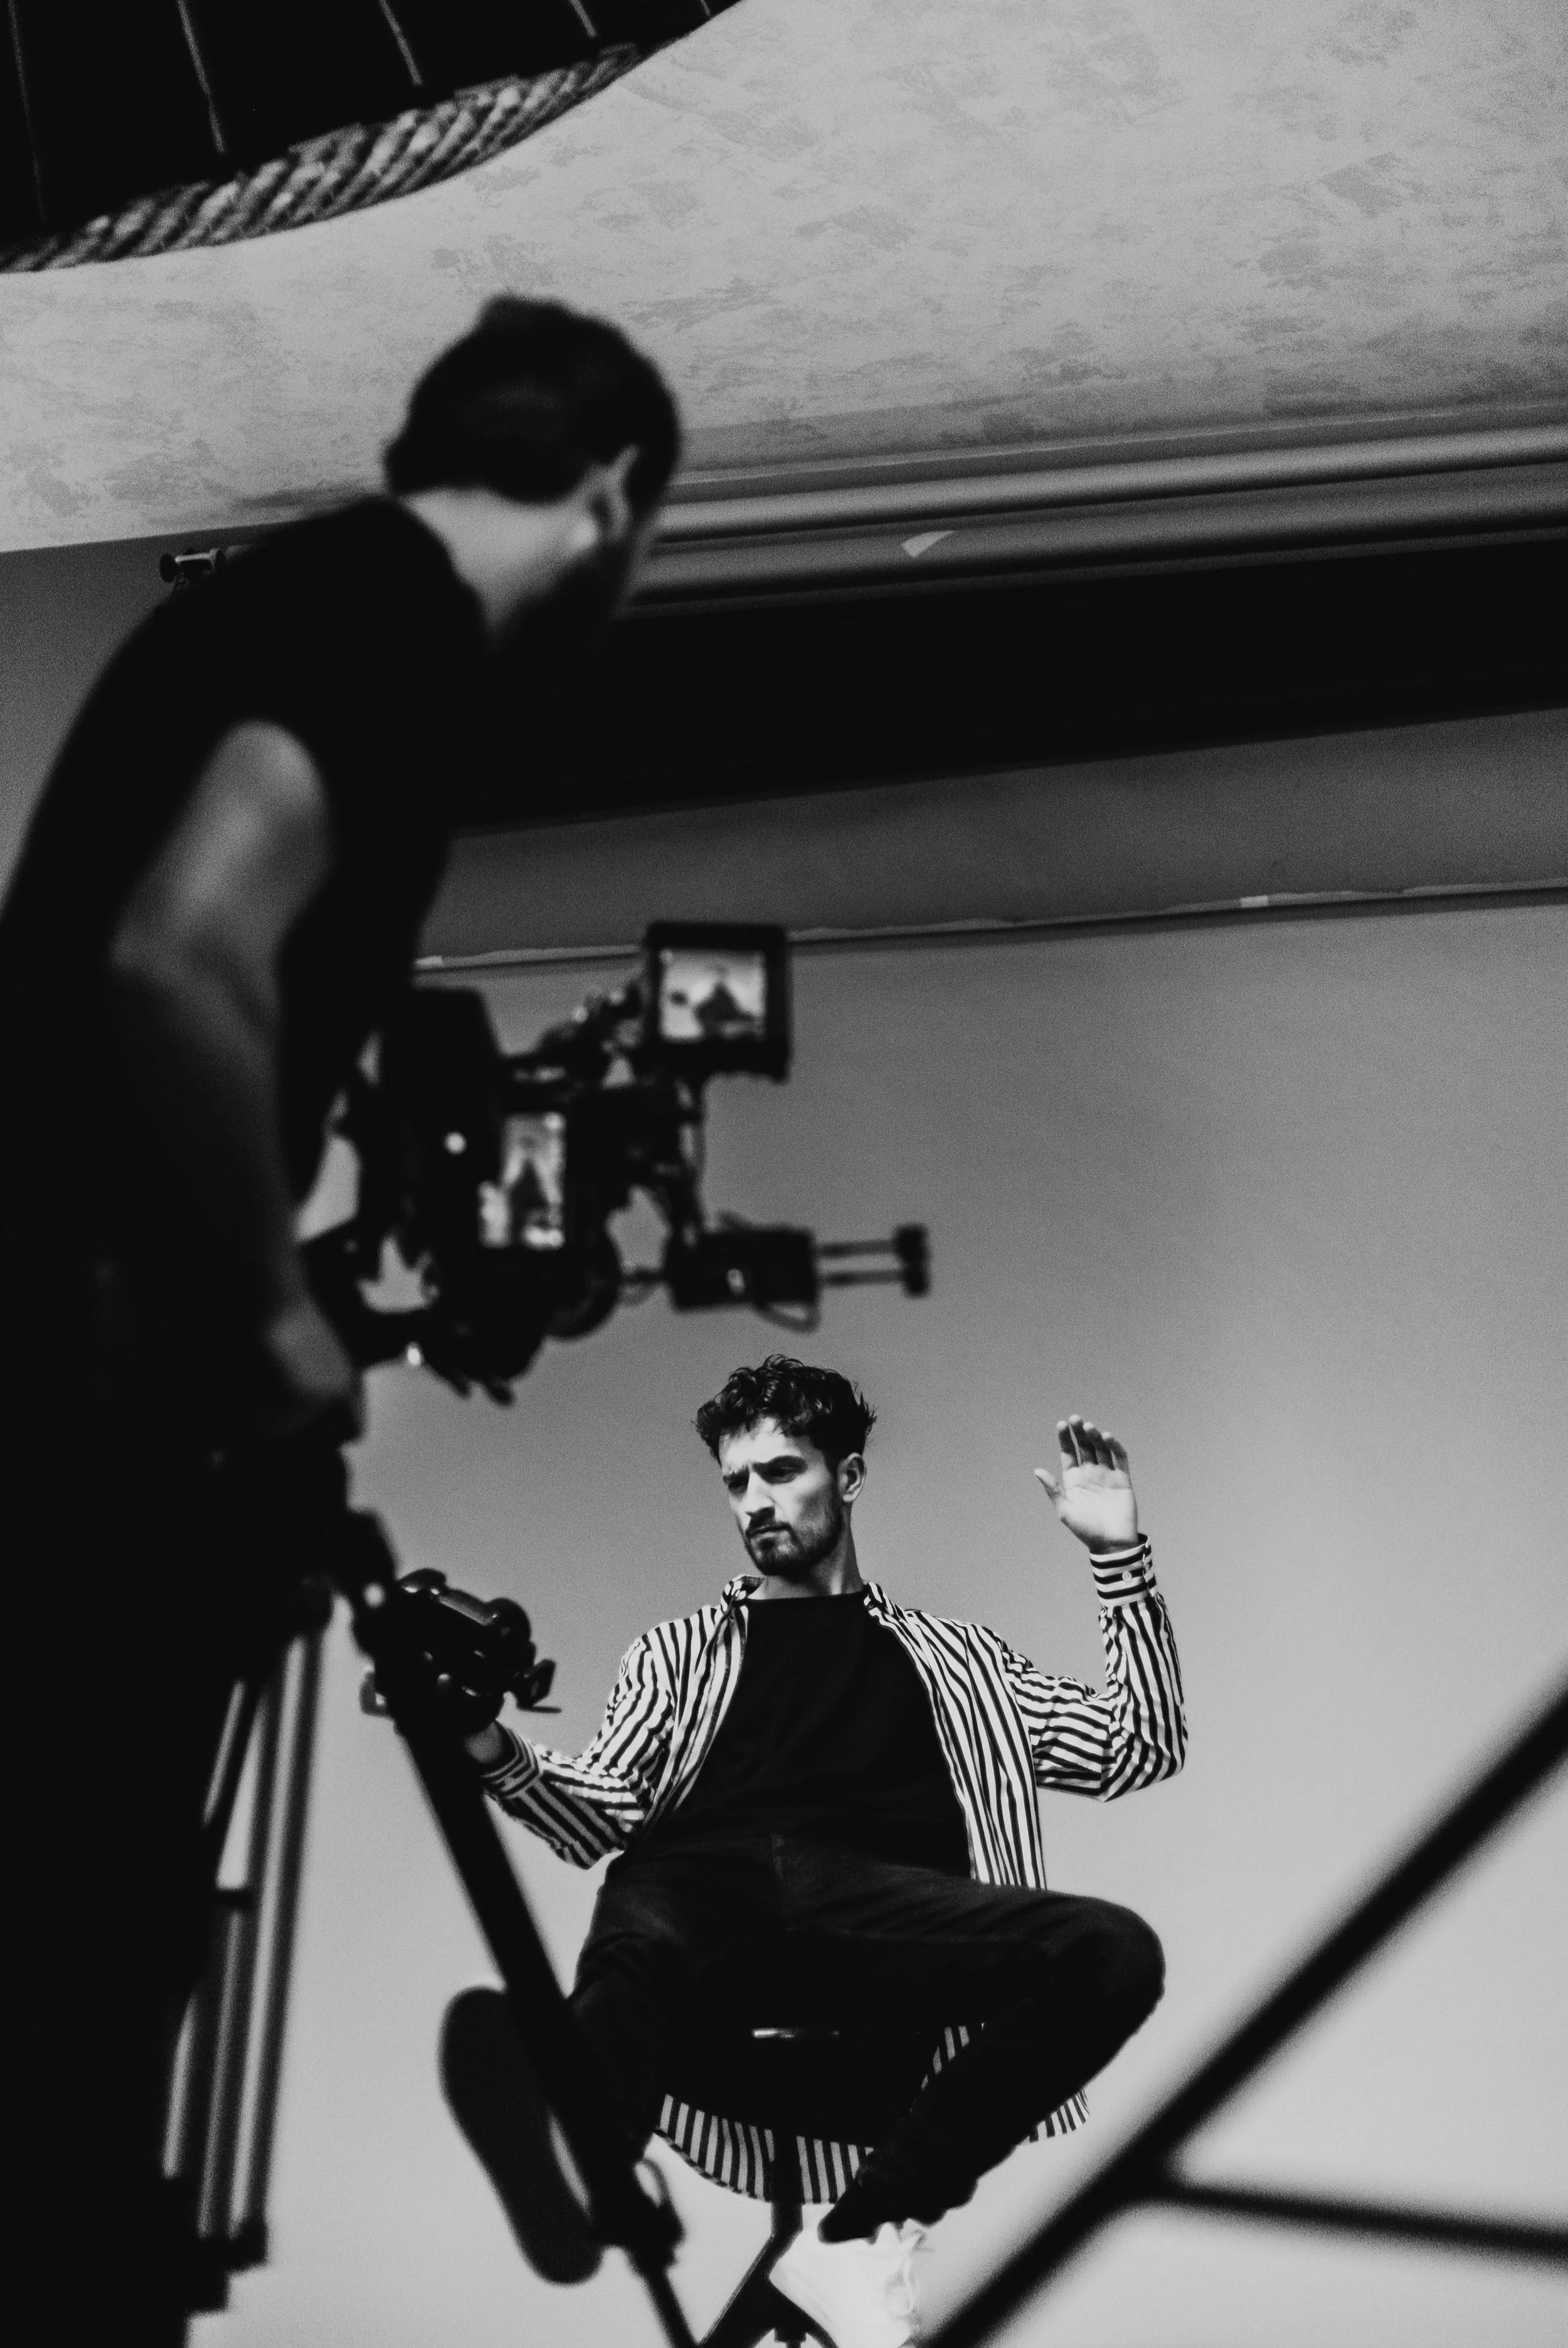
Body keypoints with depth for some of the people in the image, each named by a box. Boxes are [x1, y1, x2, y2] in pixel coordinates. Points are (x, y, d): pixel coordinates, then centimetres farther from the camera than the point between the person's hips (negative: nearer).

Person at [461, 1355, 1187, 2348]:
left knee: (1113, 1951, -29)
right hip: (697, 1880, -1)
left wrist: (1122, 1559, 16)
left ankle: (860, 2230, -31)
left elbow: (1138, 1750, 25)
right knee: (631, 1959, -38)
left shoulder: (953, 1653, 32)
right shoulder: (680, 1650, 33)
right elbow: (604, 1815, 19)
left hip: (880, 1904, 1)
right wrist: (498, 1754, -1)